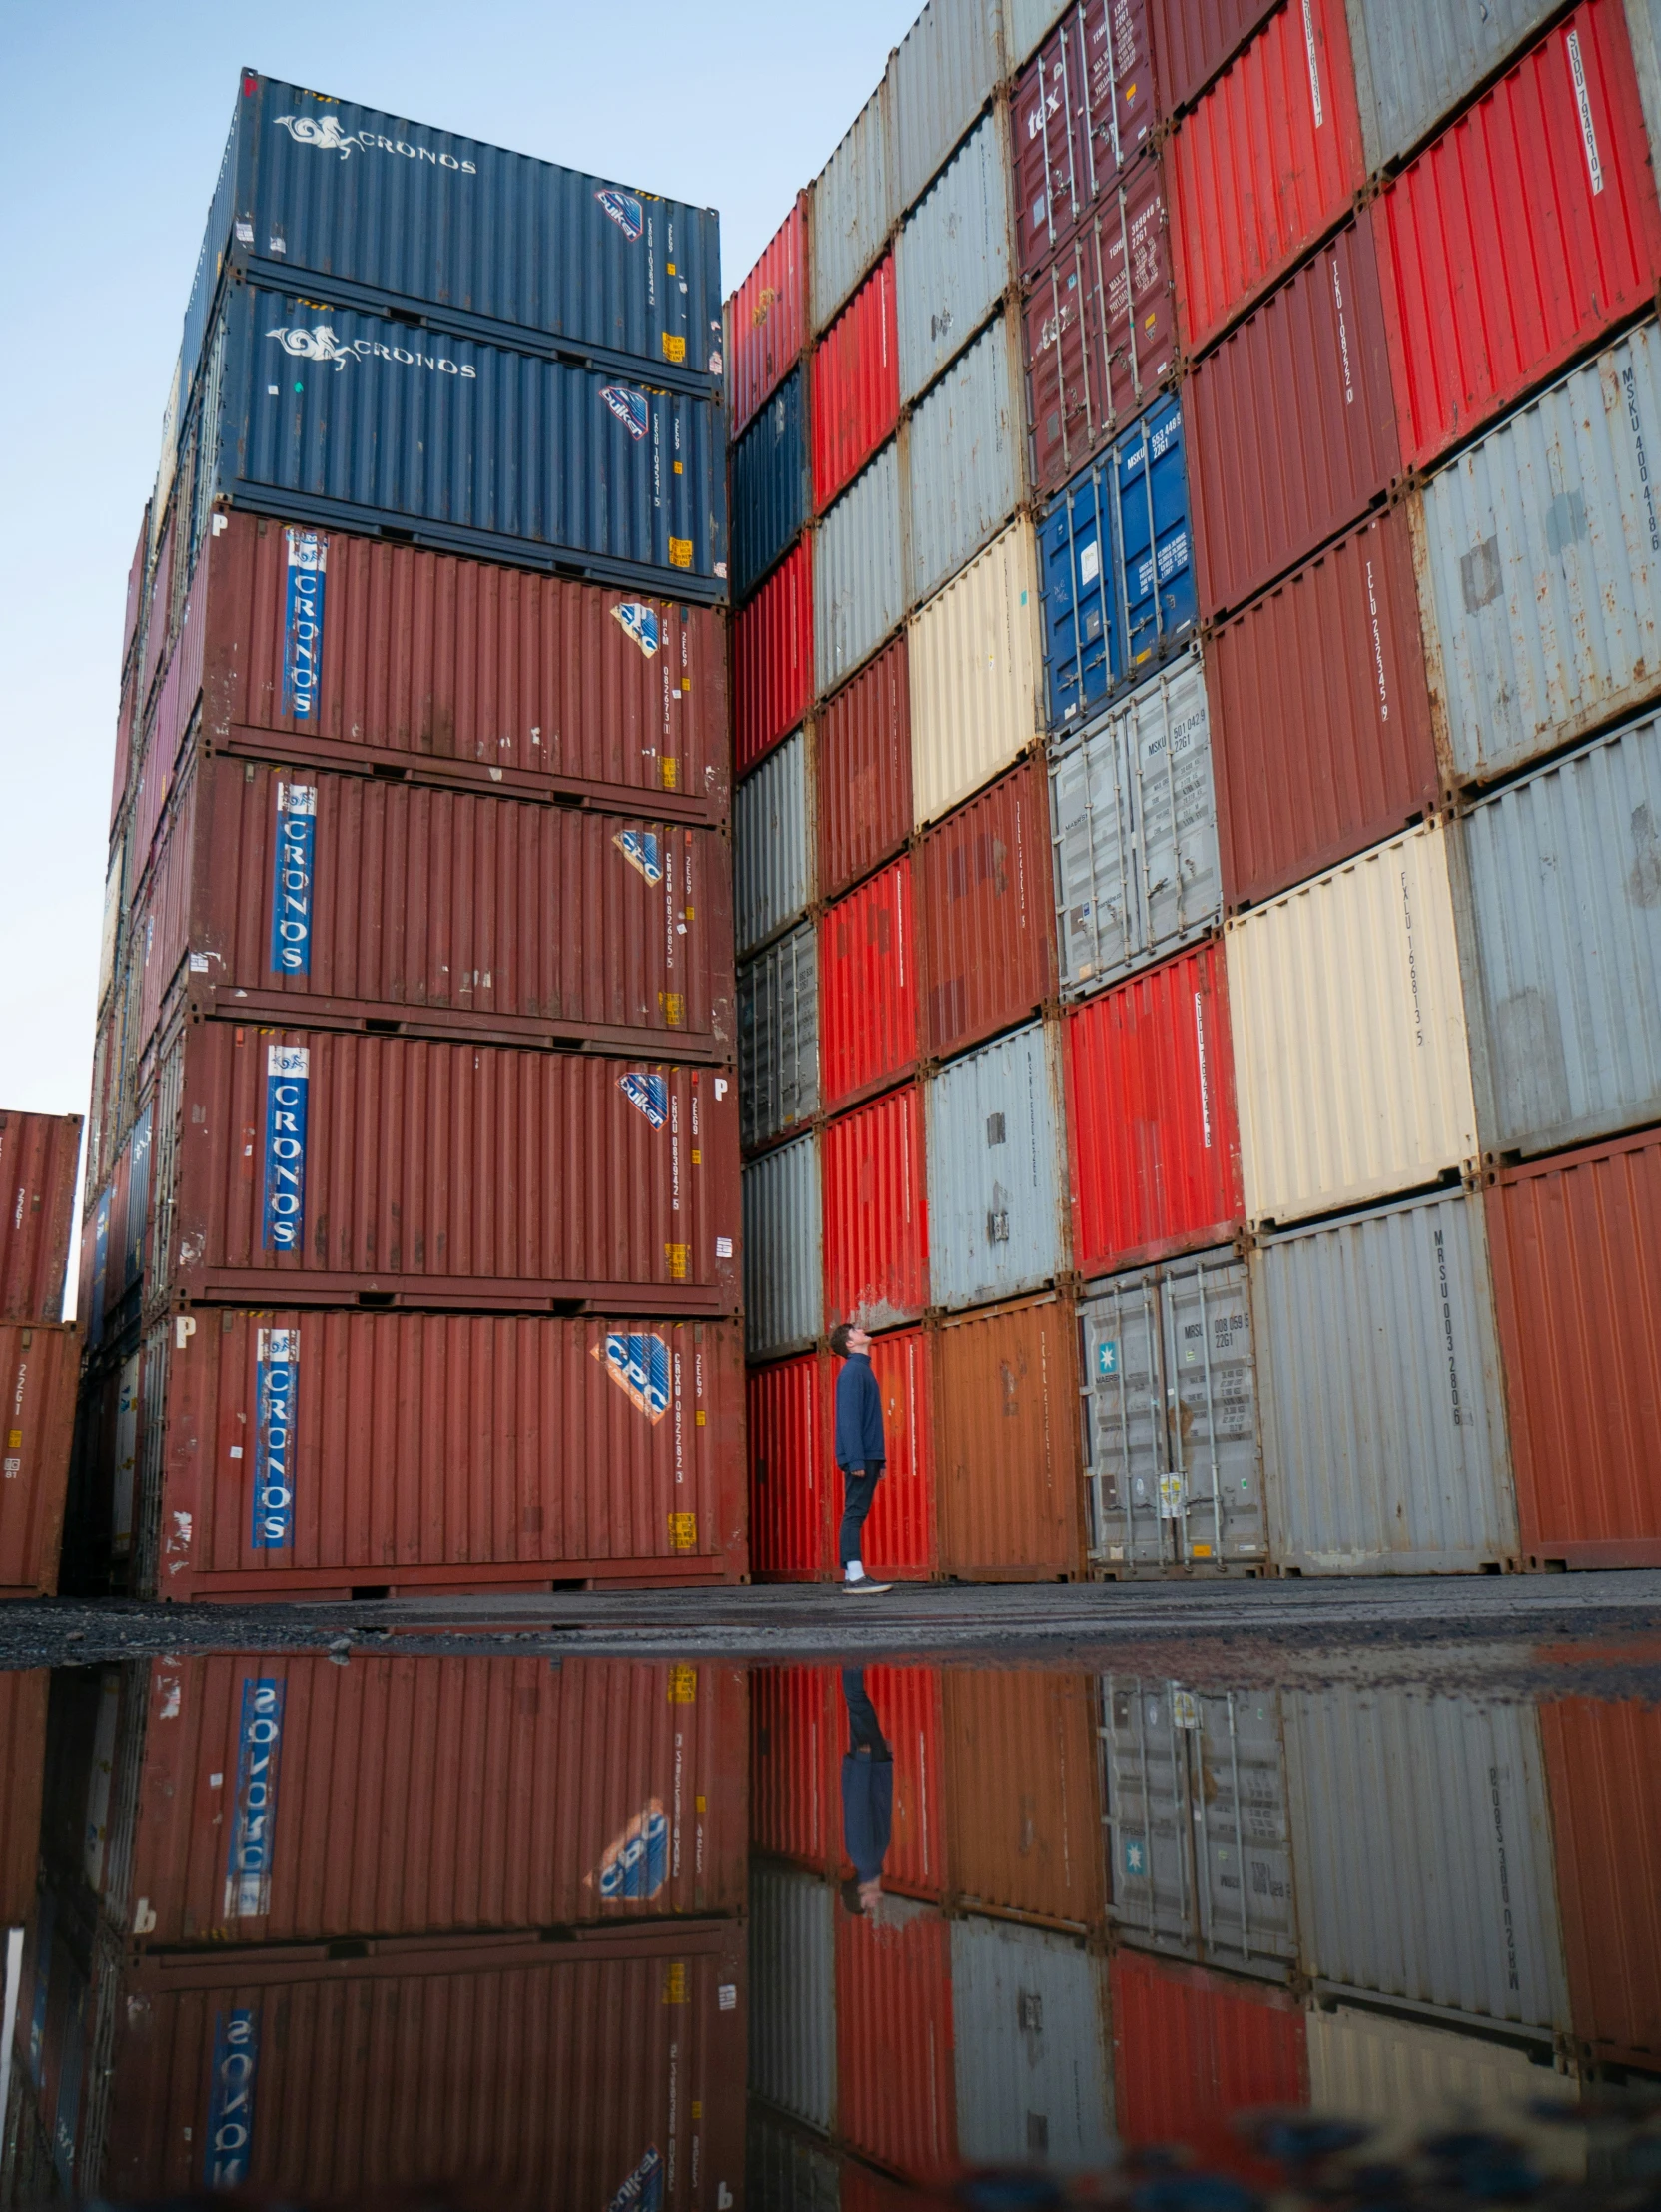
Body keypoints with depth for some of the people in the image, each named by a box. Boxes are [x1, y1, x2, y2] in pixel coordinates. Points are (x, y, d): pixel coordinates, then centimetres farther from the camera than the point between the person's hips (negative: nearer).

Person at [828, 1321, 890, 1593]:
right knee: (855, 1513, -10)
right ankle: (855, 1577, -12)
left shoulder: (864, 1370, 19)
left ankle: (852, 1575, 10)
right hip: (859, 1457, -9)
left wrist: (879, 1460, 19)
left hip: (869, 1457, 9)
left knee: (856, 1514, 8)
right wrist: (856, 1460, -22)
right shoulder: (852, 1371, -10)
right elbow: (849, 1418, -17)